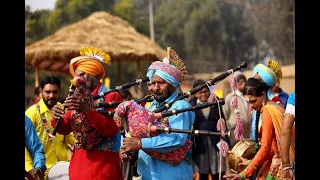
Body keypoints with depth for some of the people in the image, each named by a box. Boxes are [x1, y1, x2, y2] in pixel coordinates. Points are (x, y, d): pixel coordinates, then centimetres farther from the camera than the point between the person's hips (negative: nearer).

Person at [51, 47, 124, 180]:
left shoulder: (111, 96, -7)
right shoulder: (78, 98, 13)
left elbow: (111, 129, -19)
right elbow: (65, 129, 10)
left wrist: (86, 110, -28)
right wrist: (57, 118, -12)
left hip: (102, 164, -6)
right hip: (78, 162, 6)